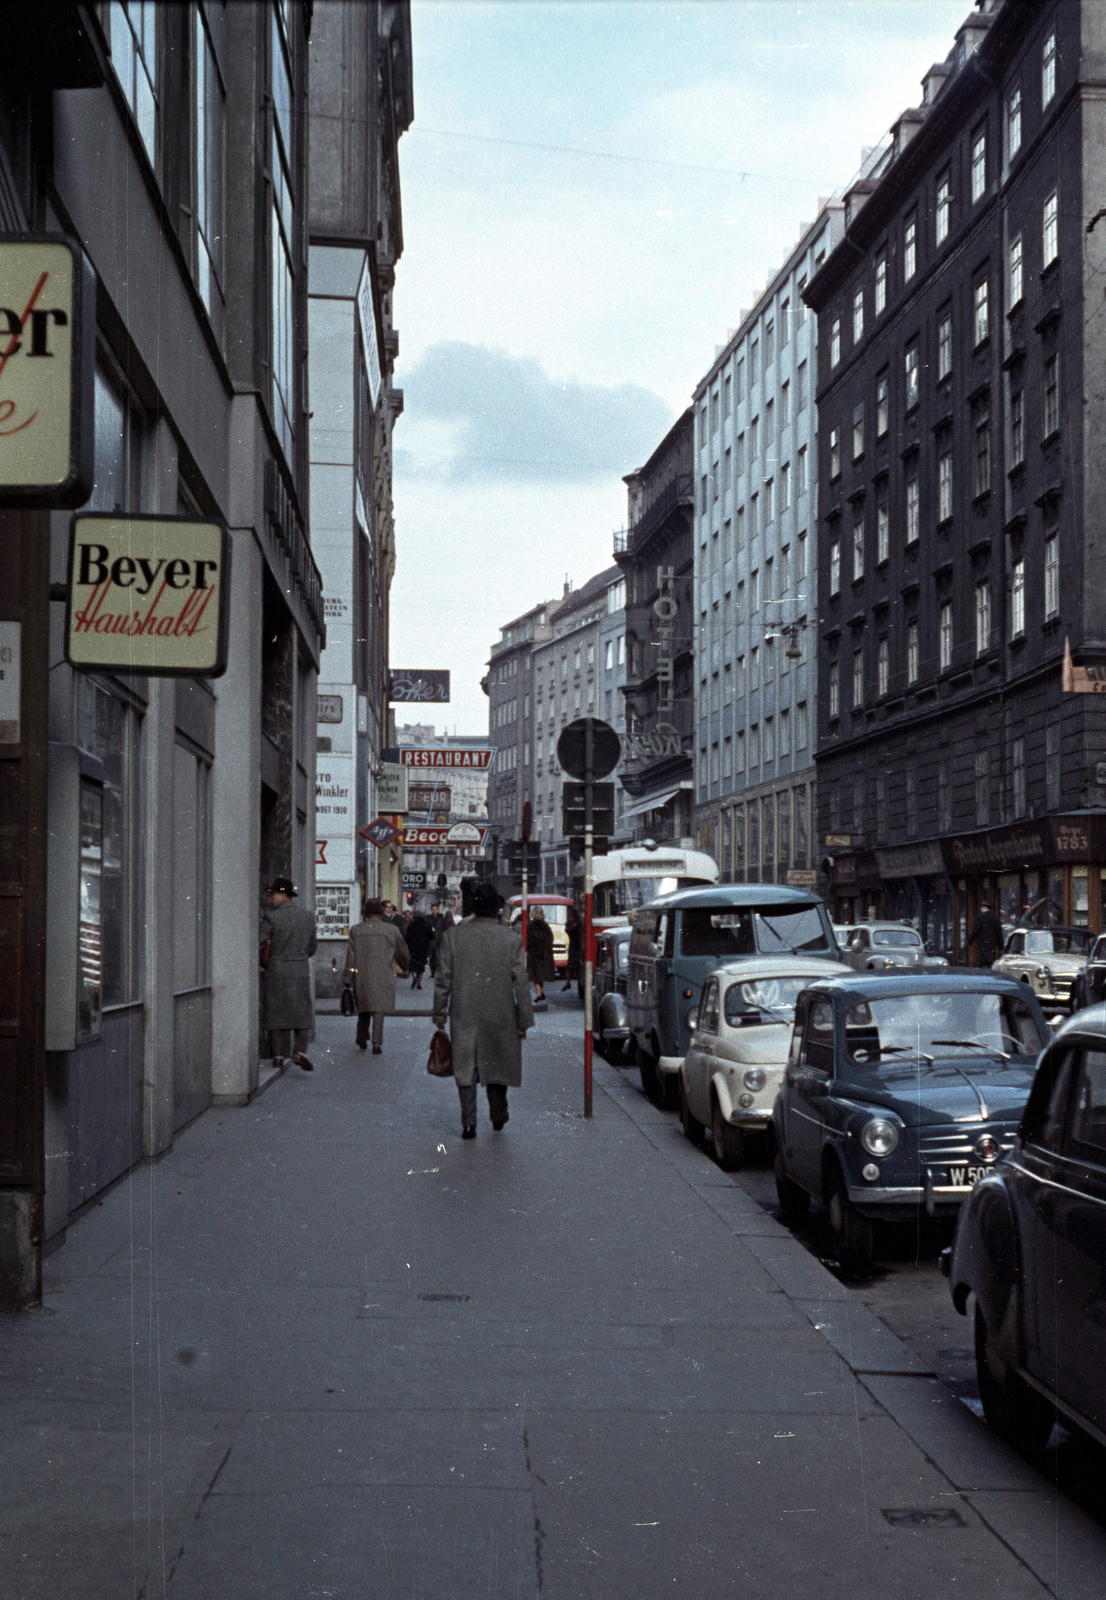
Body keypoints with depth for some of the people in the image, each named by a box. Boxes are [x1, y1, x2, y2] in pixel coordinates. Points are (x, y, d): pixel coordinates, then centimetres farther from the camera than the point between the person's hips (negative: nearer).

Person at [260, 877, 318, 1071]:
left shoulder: (271, 918, -9)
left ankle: (279, 1055, 6)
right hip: (301, 968, 2)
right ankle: (300, 1051, -7)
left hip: (276, 968, -2)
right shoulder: (307, 916, 5)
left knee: (277, 1010, 6)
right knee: (302, 1011, 9)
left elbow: (257, 943, -13)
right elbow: (312, 947, 12)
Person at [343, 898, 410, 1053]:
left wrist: (347, 979, 2)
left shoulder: (356, 930, 1)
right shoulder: (392, 930, 0)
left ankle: (362, 1040, 24)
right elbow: (402, 953, 11)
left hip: (361, 977, 1)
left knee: (363, 1008, 17)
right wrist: (404, 968, 31)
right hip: (384, 977, -1)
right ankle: (377, 1042, -12)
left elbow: (350, 956, -1)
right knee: (379, 1008, -1)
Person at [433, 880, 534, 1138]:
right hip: (500, 1015, 0)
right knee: (498, 1064, 17)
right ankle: (498, 1116, 27)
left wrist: (439, 1016, 8)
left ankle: (468, 1123, -2)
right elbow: (521, 983, -4)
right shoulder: (511, 939, -5)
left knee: (465, 1068, 5)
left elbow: (443, 980, 0)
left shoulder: (453, 936, -3)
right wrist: (524, 1020, 4)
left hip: (464, 1015, 0)